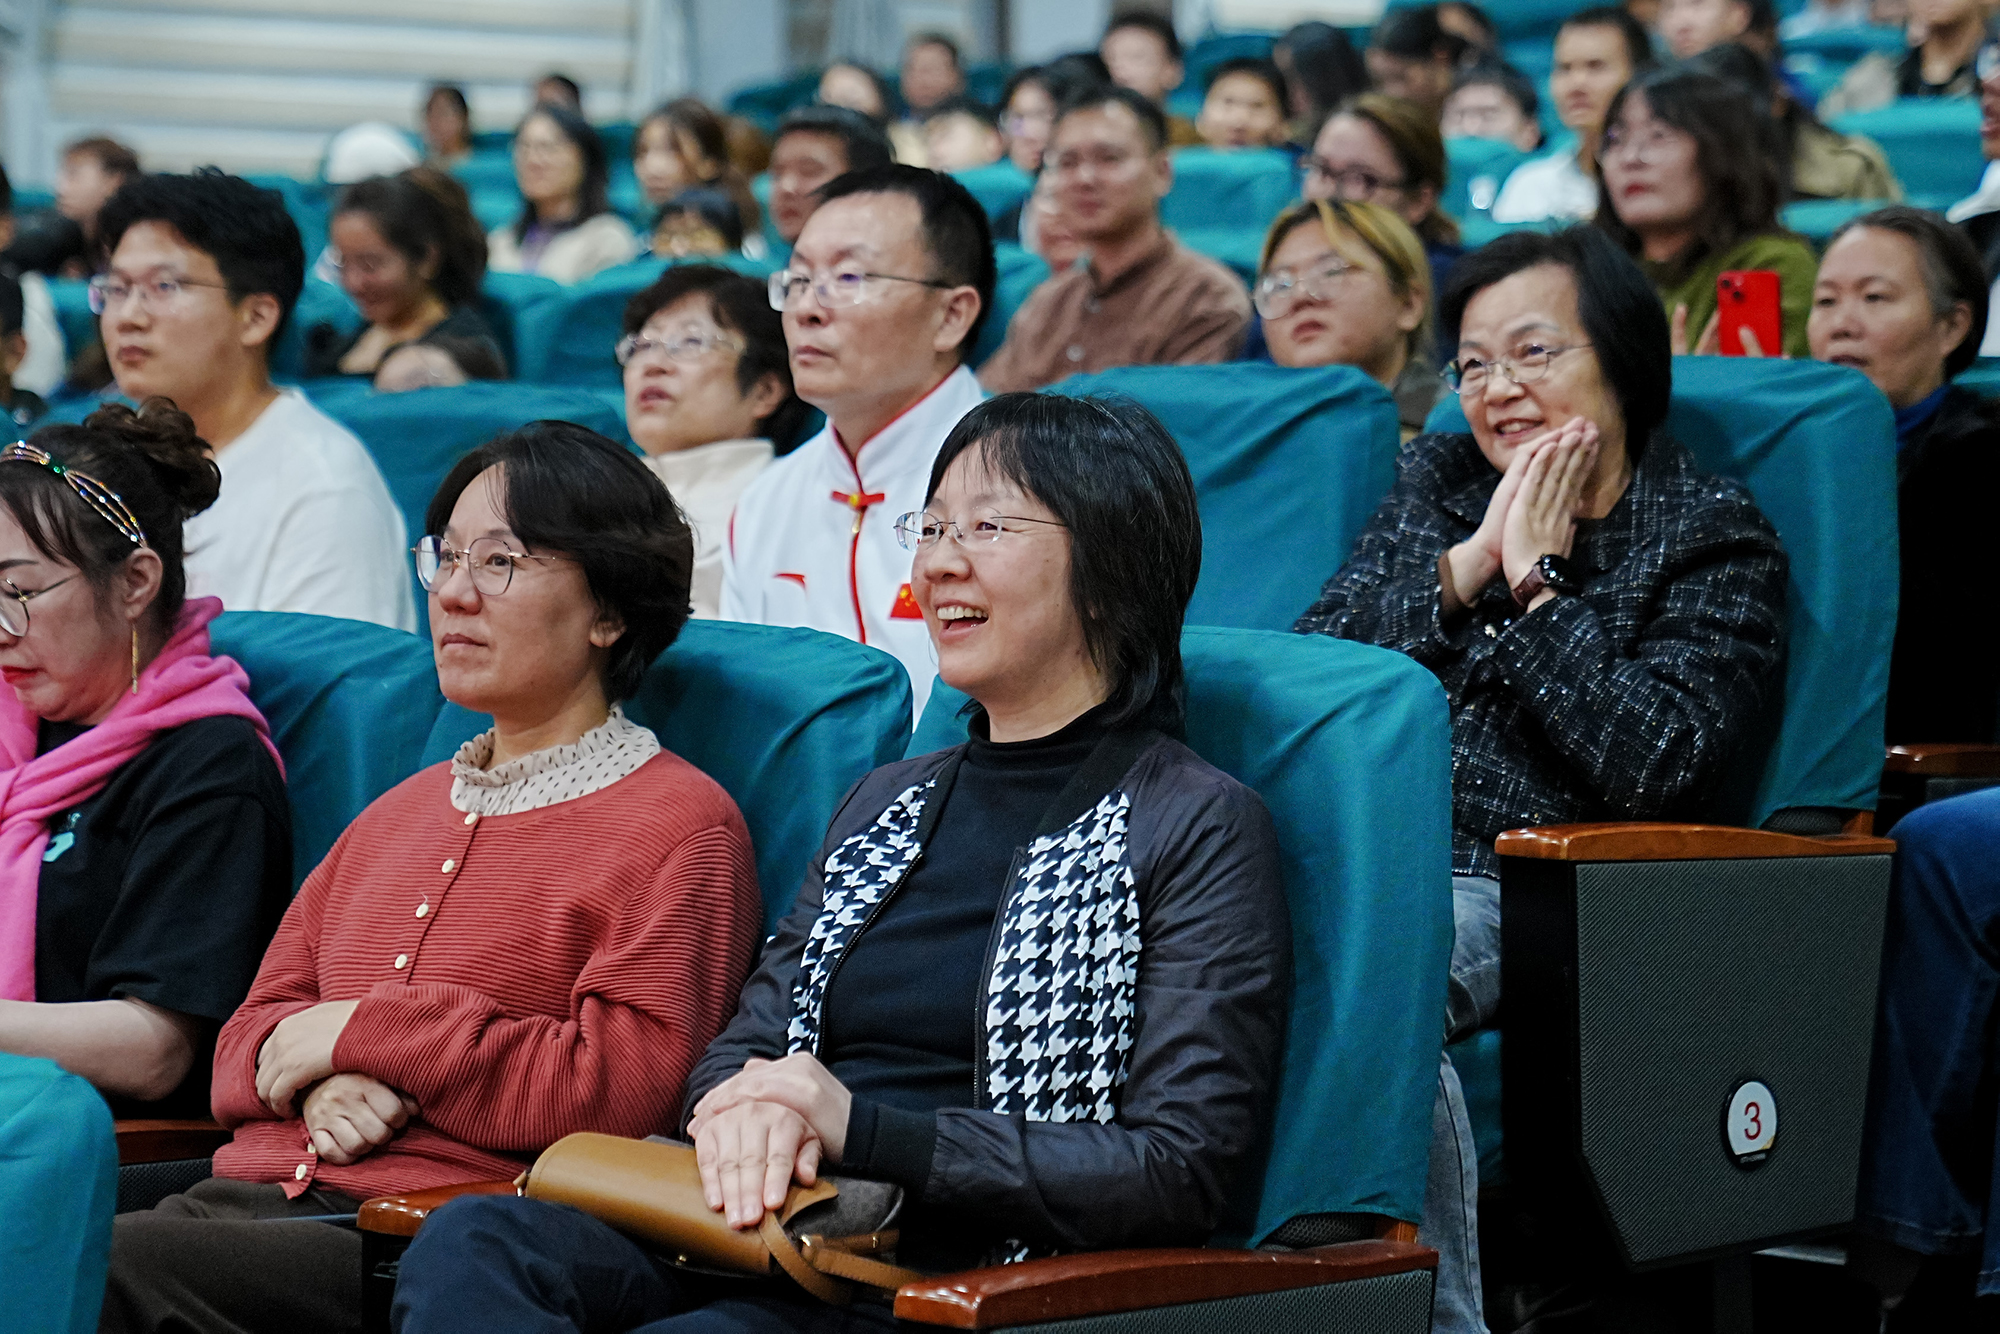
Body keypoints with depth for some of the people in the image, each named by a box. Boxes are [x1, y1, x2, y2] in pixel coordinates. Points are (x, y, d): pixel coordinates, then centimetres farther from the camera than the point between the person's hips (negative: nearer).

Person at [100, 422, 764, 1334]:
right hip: (254, 1190, 7)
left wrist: (369, 1031, -7)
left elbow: (622, 1086, -11)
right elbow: (251, 1040, 23)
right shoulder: (403, 810, 26)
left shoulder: (681, 827, 2)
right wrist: (322, 1081, -2)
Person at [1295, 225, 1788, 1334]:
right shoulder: (1434, 484, 21)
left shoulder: (1715, 540, 6)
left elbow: (1651, 764, -9)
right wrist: (1470, 564, -2)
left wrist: (1538, 581, -3)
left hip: (1524, 885, -5)